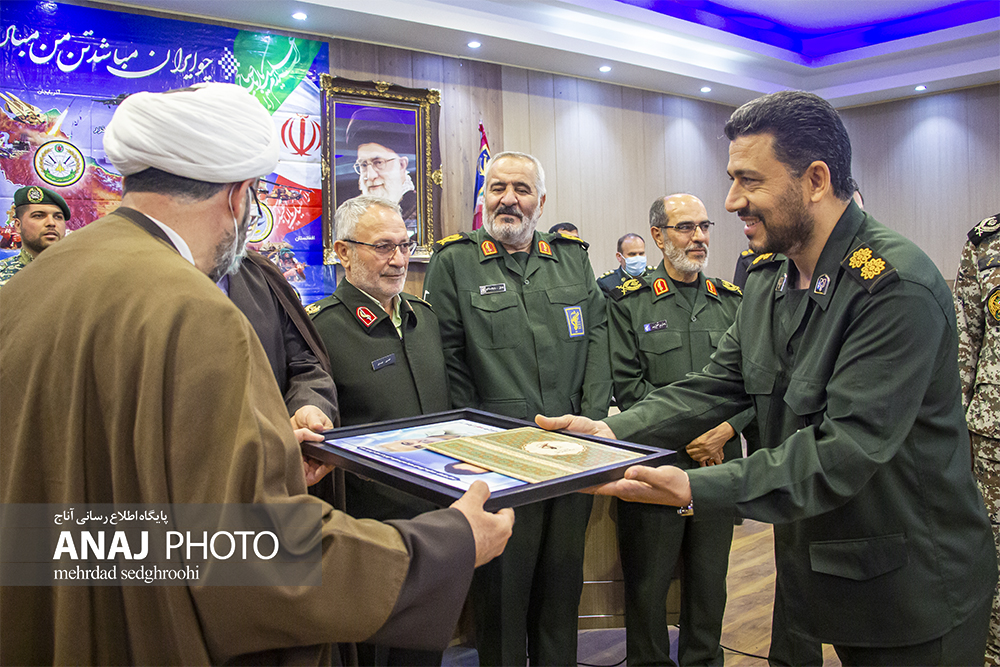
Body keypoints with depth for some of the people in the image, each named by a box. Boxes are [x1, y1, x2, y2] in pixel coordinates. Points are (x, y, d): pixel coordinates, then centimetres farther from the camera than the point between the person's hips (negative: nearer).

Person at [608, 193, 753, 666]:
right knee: (647, 579, 8)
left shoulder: (732, 301, 9)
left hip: (720, 461, 3)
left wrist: (724, 430, -10)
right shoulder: (630, 303, -2)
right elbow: (628, 385, -8)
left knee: (710, 577, 14)